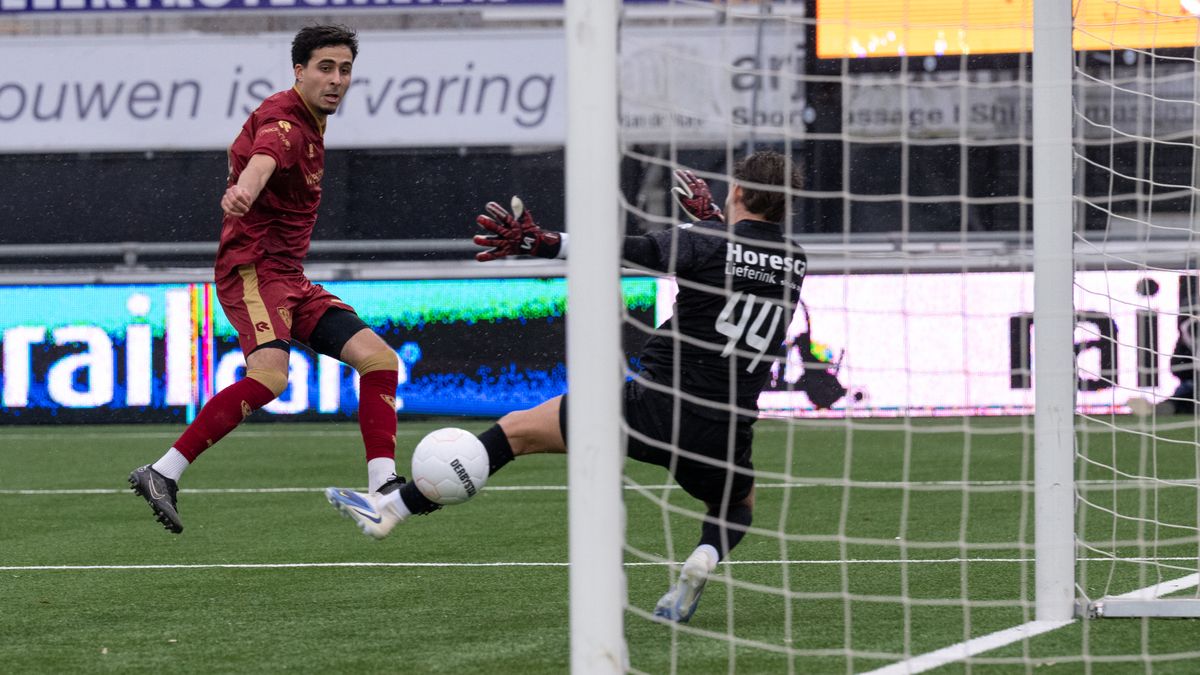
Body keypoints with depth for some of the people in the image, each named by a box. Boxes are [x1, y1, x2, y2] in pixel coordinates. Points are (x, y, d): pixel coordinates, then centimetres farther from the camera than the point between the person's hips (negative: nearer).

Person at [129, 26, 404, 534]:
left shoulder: (311, 123, 16)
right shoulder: (284, 120, -15)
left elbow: (243, 149, 36)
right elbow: (263, 159, -41)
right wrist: (243, 191, -62)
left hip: (289, 277, 10)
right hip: (252, 267, -10)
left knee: (378, 358, -1)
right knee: (270, 374, -31)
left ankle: (383, 490, -4)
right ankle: (161, 476, -28)